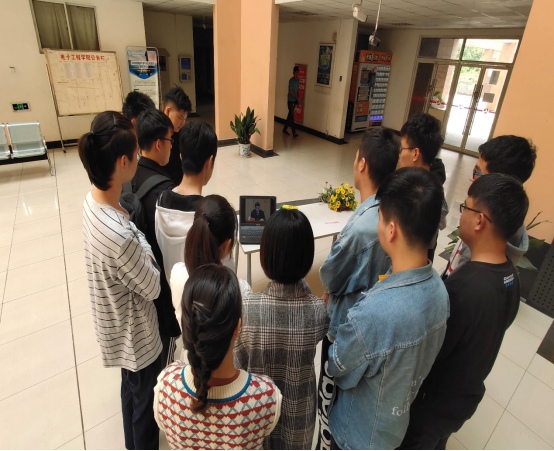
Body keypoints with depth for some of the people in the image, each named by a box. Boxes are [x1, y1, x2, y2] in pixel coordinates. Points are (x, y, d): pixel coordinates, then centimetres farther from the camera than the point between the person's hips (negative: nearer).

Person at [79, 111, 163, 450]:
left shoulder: (92, 200, -12)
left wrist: (138, 245, -10)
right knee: (145, 399, 20)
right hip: (135, 333, -8)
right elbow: (152, 288, -22)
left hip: (116, 322, 9)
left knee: (132, 388, 33)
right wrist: (144, 248, -11)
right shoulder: (120, 235, -39)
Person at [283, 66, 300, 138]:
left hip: (294, 100, 7)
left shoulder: (298, 80, 7)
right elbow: (291, 91, -18)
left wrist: (298, 99, 2)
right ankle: (294, 132, -8)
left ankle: (285, 129, 24)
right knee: (292, 116, -8)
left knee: (290, 115, 12)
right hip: (290, 100, -7)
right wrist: (297, 98, -16)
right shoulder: (291, 80, -15)